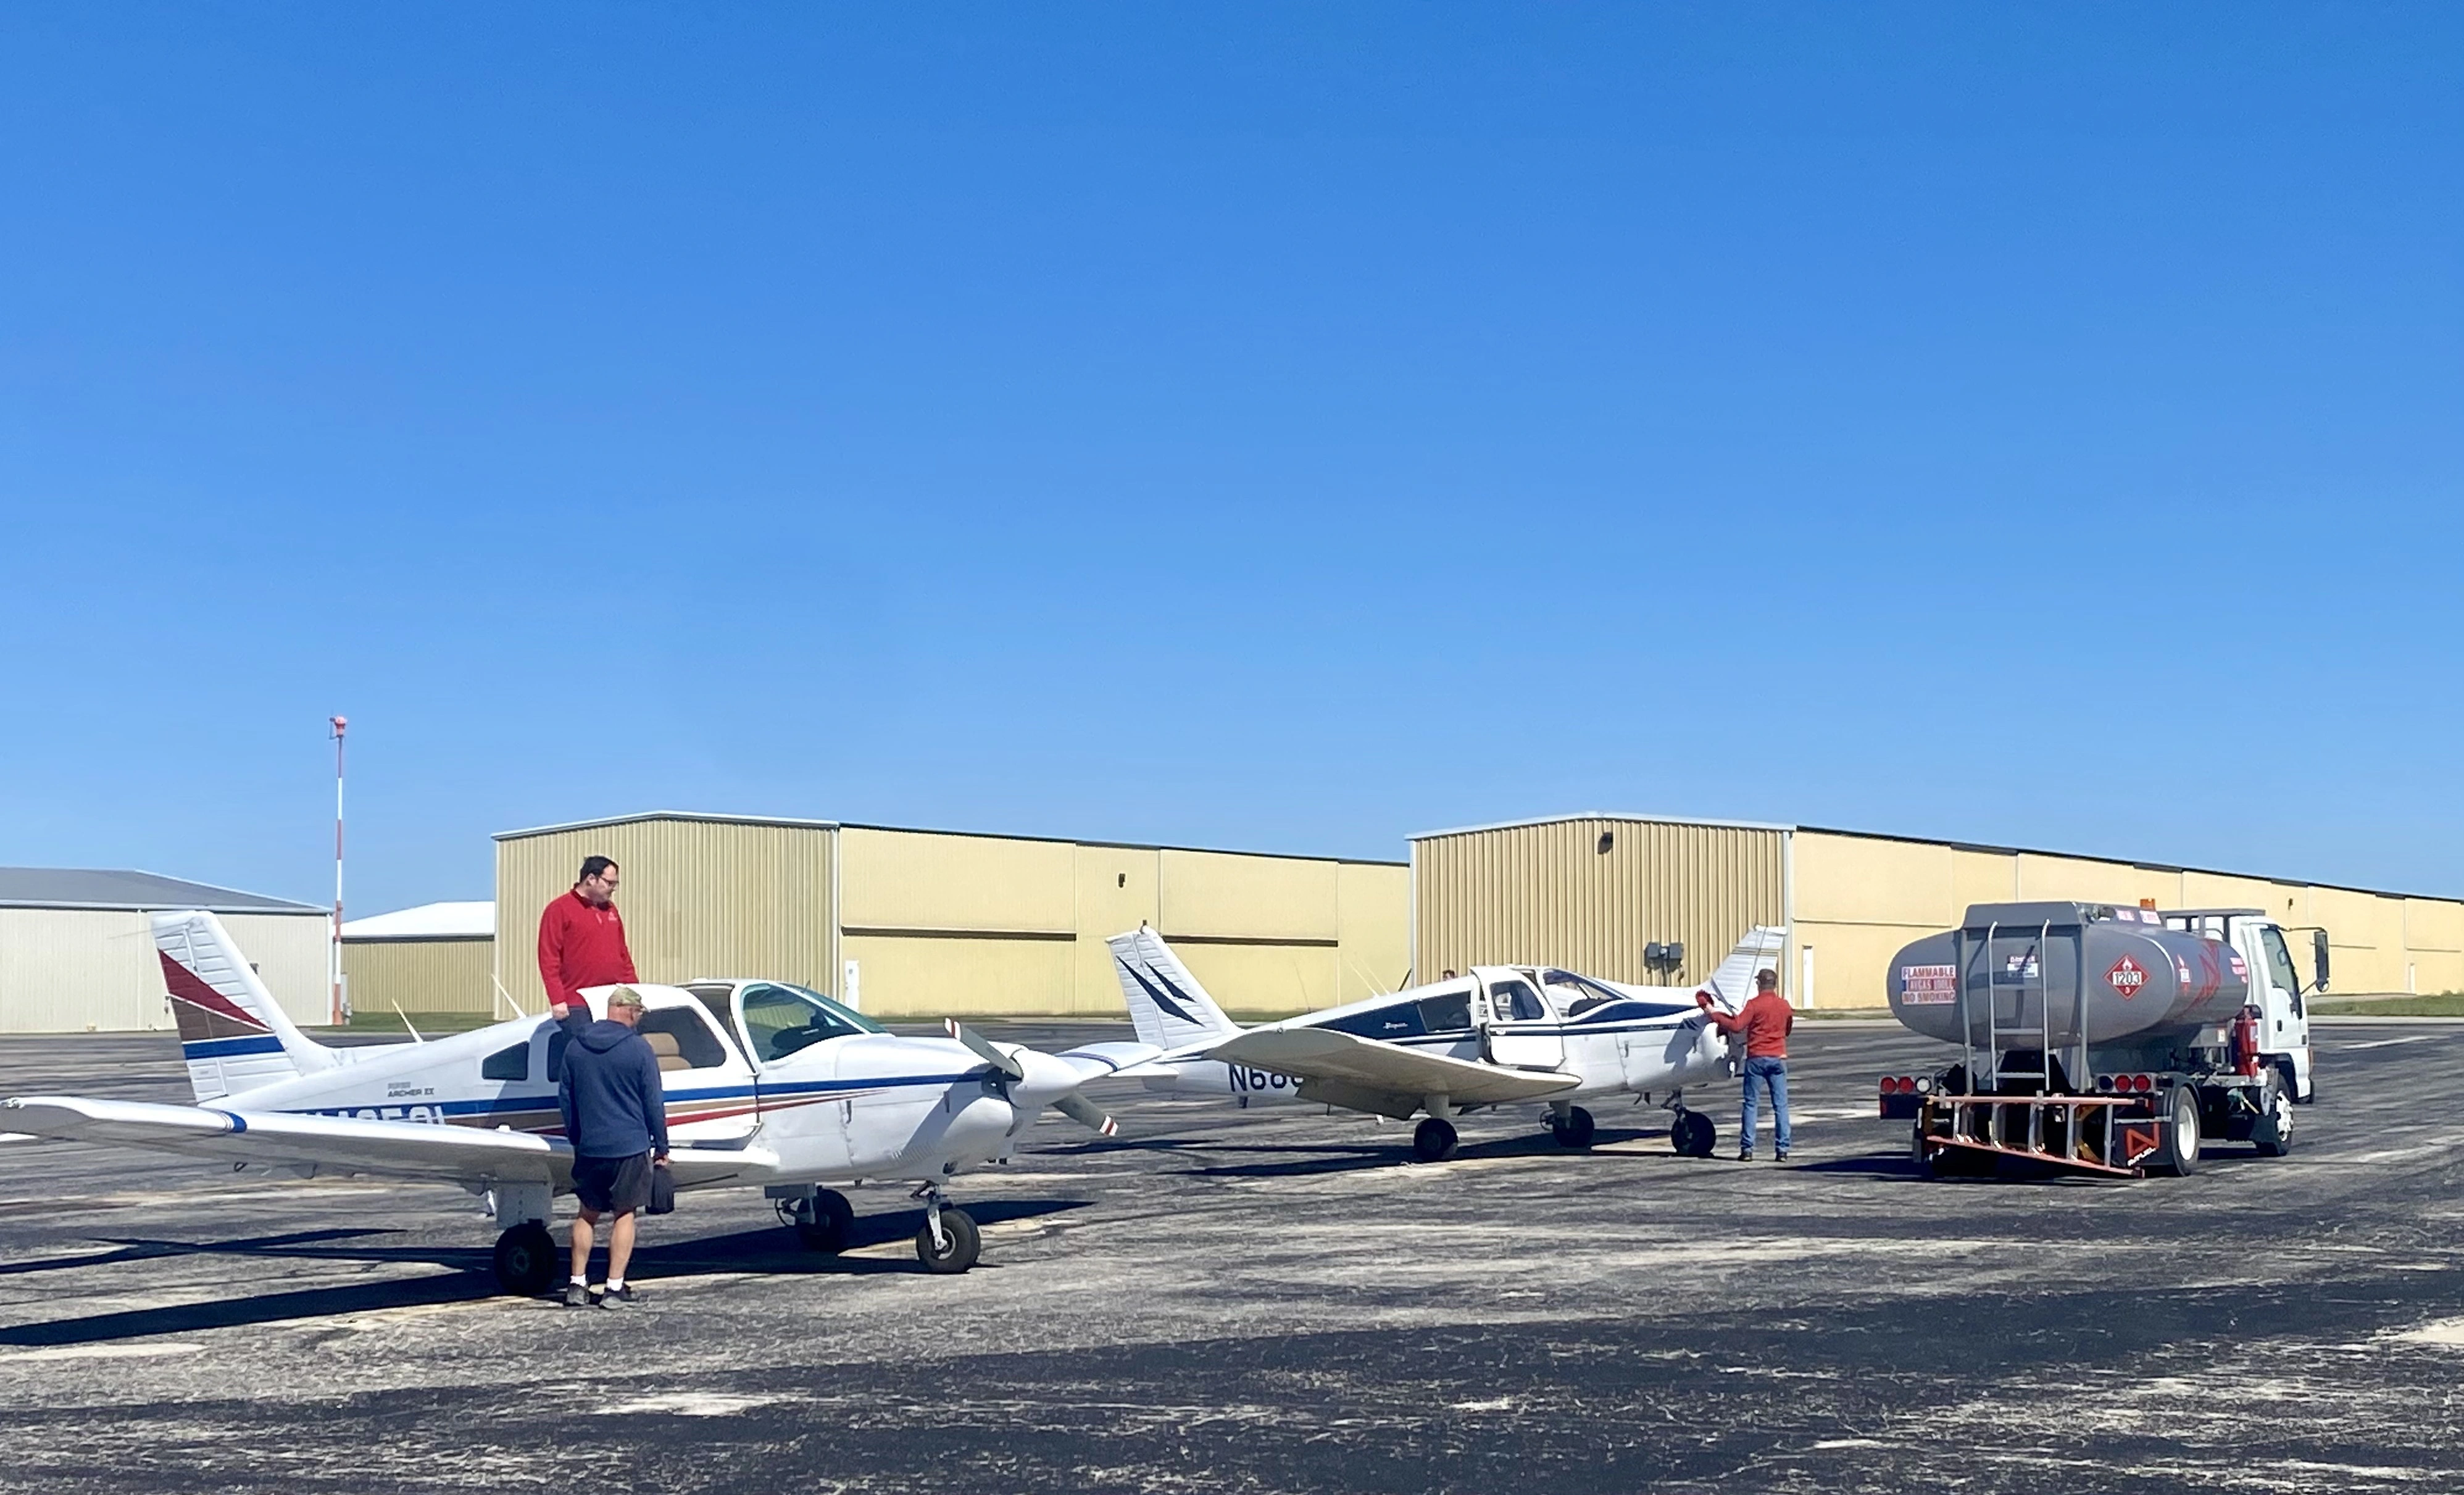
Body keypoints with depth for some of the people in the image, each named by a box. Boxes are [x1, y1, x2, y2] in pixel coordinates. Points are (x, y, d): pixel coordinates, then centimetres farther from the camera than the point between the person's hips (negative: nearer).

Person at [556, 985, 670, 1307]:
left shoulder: (575, 1048, 4)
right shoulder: (639, 1048, -9)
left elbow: (564, 1097, 12)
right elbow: (654, 1102, -6)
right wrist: (661, 1147, 3)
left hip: (589, 1146, 4)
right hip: (630, 1147, -4)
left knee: (588, 1214, 15)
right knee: (624, 1215, 6)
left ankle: (577, 1284, 14)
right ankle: (615, 1287, 4)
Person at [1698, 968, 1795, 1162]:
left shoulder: (1754, 1004, -8)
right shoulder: (1785, 1005, 7)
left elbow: (1736, 1026, -16)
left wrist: (1714, 1014, -8)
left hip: (1757, 1058, -3)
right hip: (1779, 1058, 3)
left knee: (1750, 1104, 3)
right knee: (1781, 1105, 5)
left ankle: (1747, 1149, 0)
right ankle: (1783, 1150, 1)